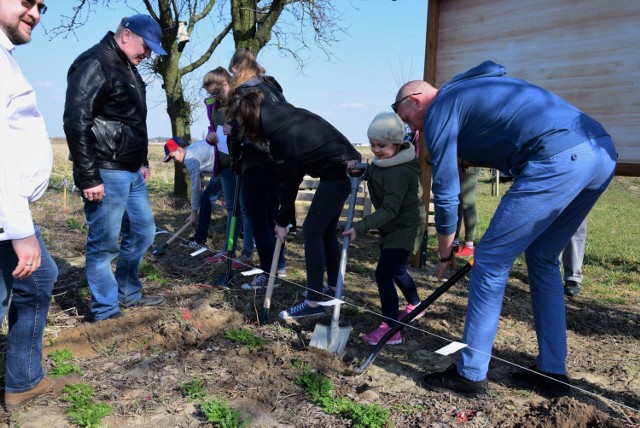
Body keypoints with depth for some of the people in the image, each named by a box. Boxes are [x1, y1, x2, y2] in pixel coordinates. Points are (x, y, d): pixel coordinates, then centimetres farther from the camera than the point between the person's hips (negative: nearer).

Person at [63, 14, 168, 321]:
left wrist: (142, 161, 23)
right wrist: (88, 177, -22)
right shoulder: (94, 64, -13)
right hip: (105, 173, -10)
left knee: (142, 232, 17)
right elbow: (76, 123, -20)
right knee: (104, 243, 0)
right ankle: (106, 312, 13)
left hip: (131, 172, 10)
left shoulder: (127, 68, 17)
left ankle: (129, 293, 33)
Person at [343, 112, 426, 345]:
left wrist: (359, 228, -36)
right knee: (396, 270, 25)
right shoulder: (383, 161, 2)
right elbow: (371, 174, 20)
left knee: (383, 274, -15)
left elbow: (389, 211, -32)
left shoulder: (399, 172, -27)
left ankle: (391, 329, -9)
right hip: (392, 227, 10)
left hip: (405, 227, -10)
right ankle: (415, 304, 49)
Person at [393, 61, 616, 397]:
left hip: (560, 159, -9)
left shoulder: (439, 109, 4)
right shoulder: (472, 90, 30)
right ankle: (552, 371, 26)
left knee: (491, 261, 0)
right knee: (543, 259, 20)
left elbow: (445, 192, 3)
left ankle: (470, 374, 10)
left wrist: (445, 254, 16)